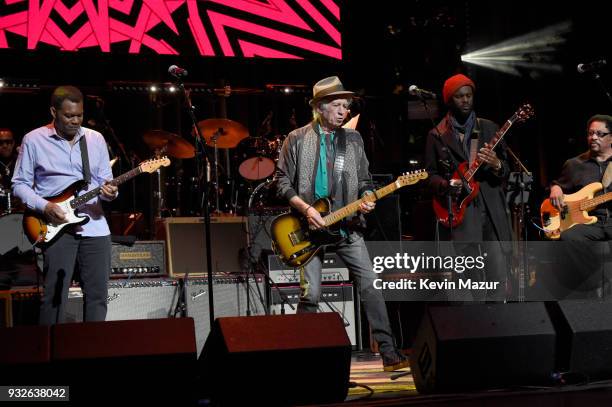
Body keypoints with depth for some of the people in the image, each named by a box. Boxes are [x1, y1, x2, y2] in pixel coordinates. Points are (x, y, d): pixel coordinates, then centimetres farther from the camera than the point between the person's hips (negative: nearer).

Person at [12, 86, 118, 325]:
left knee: (97, 294, 4)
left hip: (95, 226, 4)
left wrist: (109, 192, -11)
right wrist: (44, 207, -12)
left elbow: (106, 180, 13)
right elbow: (20, 184, 3)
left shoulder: (95, 139, 10)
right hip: (56, 226, -3)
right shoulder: (34, 140, 1)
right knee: (55, 295, -7)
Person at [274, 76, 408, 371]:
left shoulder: (353, 139, 10)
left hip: (345, 225, 3)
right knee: (310, 294, -9)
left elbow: (364, 181, 16)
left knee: (369, 285, -5)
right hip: (310, 226, -3)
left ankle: (389, 353, -1)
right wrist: (306, 209, -13)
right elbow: (282, 182, -1)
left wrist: (366, 199, -6)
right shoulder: (297, 139, 0)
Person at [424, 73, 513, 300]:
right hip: (459, 212, -2)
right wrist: (446, 186, -11)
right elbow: (430, 175, 10)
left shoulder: (489, 128, 14)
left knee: (498, 277, -5)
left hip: (492, 210, 2)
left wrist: (497, 166, -10)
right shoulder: (437, 135, 8)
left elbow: (506, 171, 13)